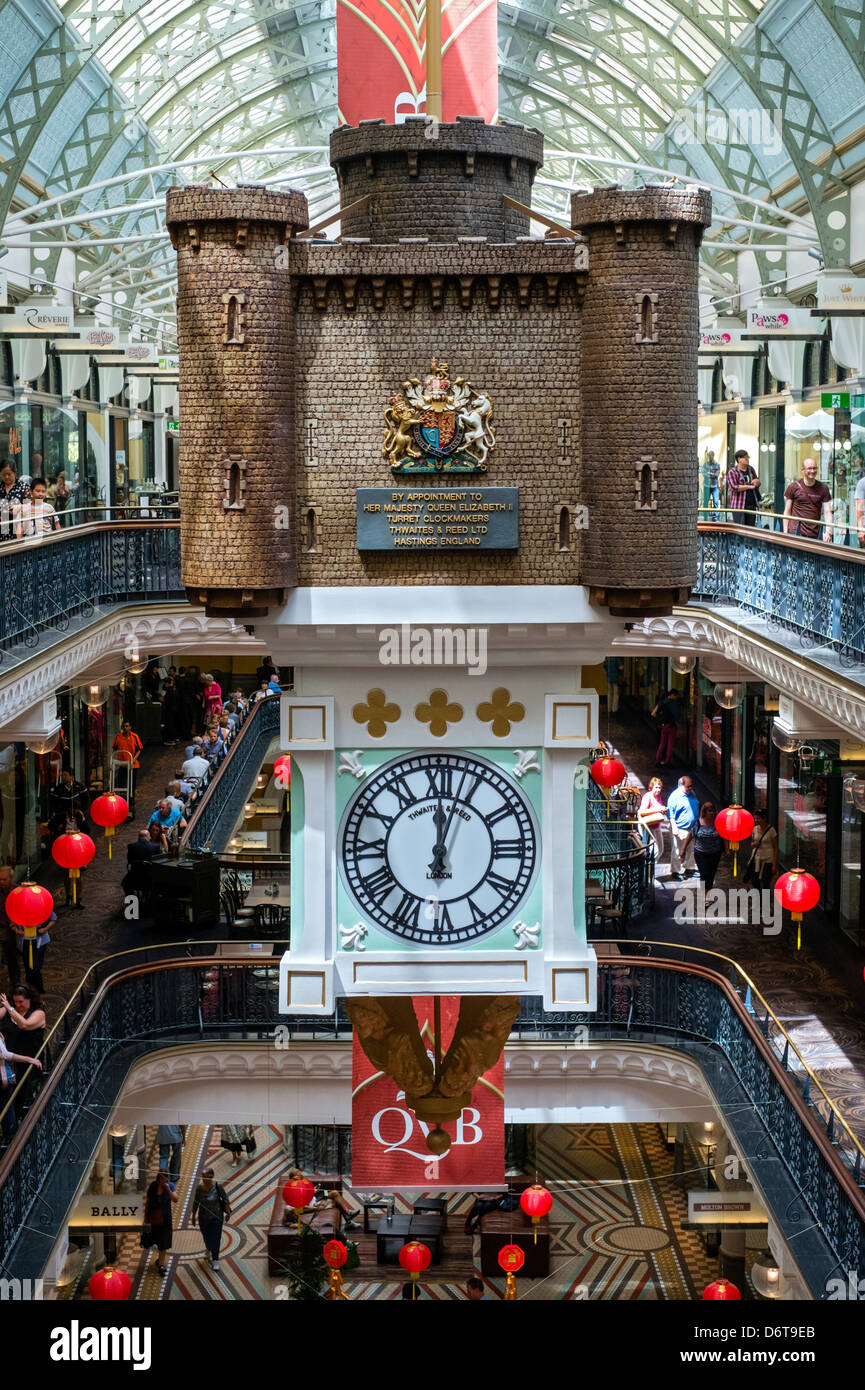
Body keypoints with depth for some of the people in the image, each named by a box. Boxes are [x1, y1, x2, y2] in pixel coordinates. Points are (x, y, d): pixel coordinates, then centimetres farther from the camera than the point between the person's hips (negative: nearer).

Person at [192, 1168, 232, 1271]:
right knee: (206, 1236, 16)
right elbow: (196, 1203, 1)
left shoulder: (218, 1186, -17)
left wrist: (228, 1212, -2)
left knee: (216, 1238, -2)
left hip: (216, 1217, -2)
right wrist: (193, 1216, 8)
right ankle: (209, 1250, 49)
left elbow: (225, 1200, -6)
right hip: (203, 1217, 2)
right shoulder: (199, 1187, -11)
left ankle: (215, 1260, 9)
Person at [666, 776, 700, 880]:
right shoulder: (675, 796, -14)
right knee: (678, 852, -2)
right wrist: (674, 827, -20)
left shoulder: (692, 793, 10)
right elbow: (671, 814, -14)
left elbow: (697, 809, 23)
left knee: (691, 850, 16)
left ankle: (690, 867, 30)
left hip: (693, 828, 8)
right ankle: (677, 871, 8)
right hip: (680, 830, -8)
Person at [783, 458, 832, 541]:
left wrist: (828, 532, -11)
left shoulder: (823, 489, 7)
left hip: (815, 534, 2)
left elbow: (827, 512, 3)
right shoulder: (793, 487, 3)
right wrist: (786, 533, 0)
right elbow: (787, 512, 6)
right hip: (796, 532, -2)